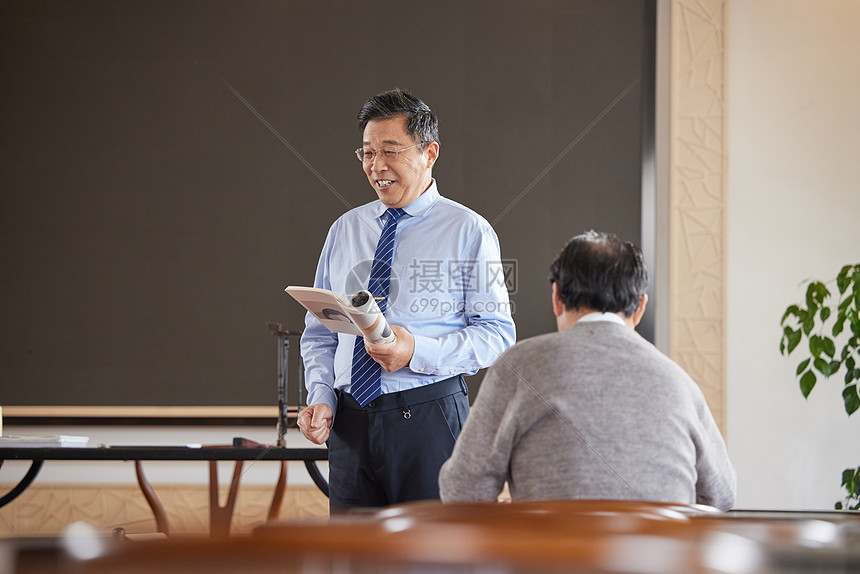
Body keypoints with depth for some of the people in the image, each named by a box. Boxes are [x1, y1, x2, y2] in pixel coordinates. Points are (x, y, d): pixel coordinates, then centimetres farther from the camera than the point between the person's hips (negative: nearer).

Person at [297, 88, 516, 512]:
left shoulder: (468, 231, 2)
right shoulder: (344, 230, 15)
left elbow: (497, 334, -5)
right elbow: (319, 334, 17)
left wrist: (418, 352, -19)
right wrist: (321, 397, -1)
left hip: (430, 418, -4)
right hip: (350, 424, 4)